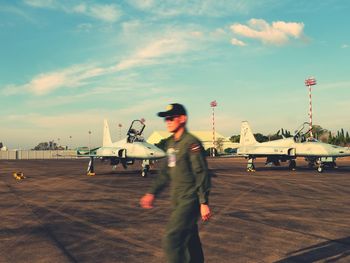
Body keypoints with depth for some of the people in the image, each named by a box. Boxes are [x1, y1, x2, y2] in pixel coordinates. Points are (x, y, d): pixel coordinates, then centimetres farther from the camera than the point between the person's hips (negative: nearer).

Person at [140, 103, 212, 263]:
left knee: (171, 241, -11)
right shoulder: (170, 143, 11)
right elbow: (166, 172, 18)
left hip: (189, 200, -8)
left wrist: (204, 203, -19)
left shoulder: (191, 143, -15)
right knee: (190, 240, 19)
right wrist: (152, 193, 15)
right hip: (177, 201, 8)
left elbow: (202, 174, -17)